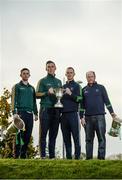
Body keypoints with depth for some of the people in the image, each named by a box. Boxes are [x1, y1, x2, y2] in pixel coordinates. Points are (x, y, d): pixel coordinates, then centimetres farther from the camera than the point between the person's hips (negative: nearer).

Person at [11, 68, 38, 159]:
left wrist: (36, 113, 15)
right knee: (20, 135, -9)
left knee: (28, 135, 2)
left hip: (30, 114, 5)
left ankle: (24, 155, 9)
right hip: (21, 112, -5)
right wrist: (15, 112, -13)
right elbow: (14, 100, -2)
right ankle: (17, 155, -7)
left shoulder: (31, 88, 21)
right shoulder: (17, 86, 6)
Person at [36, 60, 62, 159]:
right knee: (44, 132, -6)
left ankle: (52, 155, 8)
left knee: (54, 133, 4)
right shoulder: (43, 81, 6)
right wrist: (47, 92, -14)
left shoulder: (59, 82, 20)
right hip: (46, 109, -4)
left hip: (56, 109, 4)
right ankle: (43, 155, -5)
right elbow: (37, 94, 0)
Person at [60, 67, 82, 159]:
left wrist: (70, 94, -16)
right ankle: (68, 157, 9)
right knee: (66, 137, 5)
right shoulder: (63, 86, 21)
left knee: (76, 136, -6)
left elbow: (80, 99, -6)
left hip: (73, 114, -5)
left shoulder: (77, 86, 6)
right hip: (64, 114, 5)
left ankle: (77, 157, -5)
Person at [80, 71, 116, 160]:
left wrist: (111, 112, -4)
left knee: (101, 138, -6)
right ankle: (89, 158, 9)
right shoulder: (84, 90, 14)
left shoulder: (101, 88, 9)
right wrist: (82, 117, 6)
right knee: (89, 139, 4)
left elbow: (107, 101, 6)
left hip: (100, 116, -2)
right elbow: (82, 105, 14)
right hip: (88, 117, 2)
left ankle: (101, 157, -4)